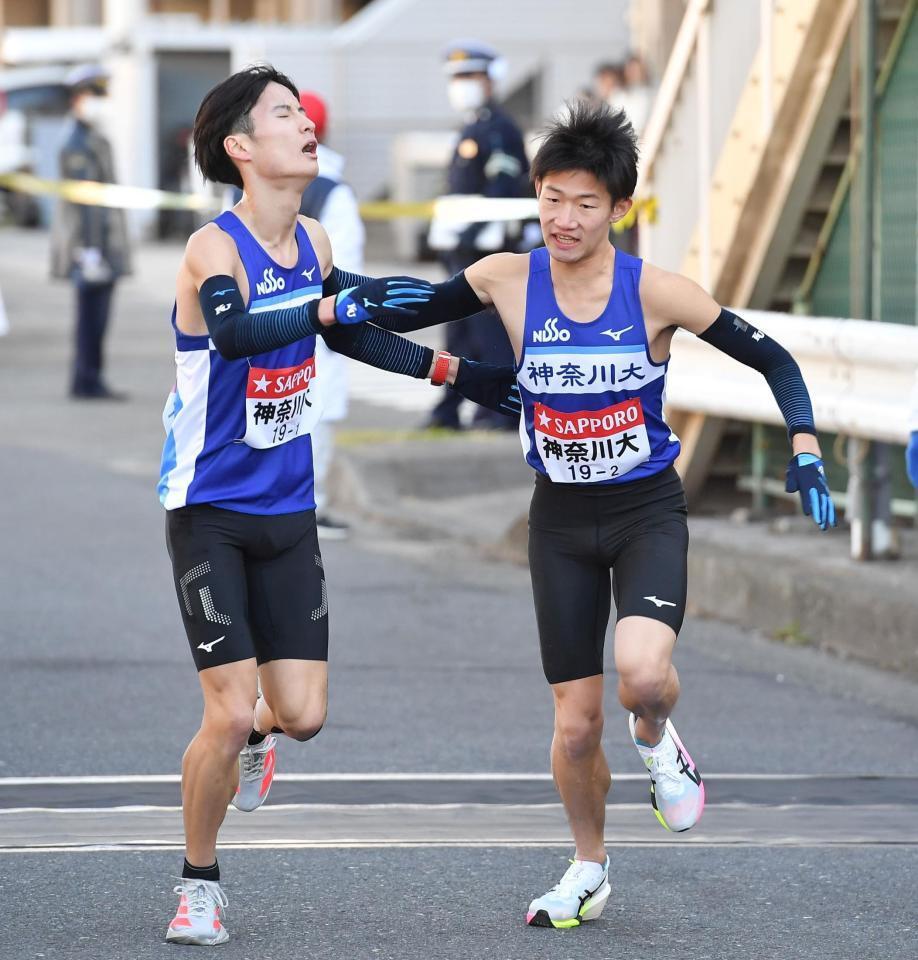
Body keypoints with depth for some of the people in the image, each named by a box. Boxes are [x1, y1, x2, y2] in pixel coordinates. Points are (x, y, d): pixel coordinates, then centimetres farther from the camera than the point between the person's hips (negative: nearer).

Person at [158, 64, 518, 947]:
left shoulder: (311, 241, 4)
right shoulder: (215, 248, -18)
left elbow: (348, 334, 22)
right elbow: (233, 331, -39)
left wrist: (452, 372, 21)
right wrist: (333, 305, -51)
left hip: (287, 512, 6)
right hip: (210, 512, -6)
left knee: (302, 714, -1)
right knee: (228, 712, -9)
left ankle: (254, 737, 36)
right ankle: (199, 883, 11)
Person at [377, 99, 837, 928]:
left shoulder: (655, 292, -14)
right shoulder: (508, 280, -8)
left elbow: (773, 360, -7)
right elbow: (412, 314, 5)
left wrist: (804, 447, -21)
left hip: (648, 513, -2)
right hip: (561, 521, 2)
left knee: (642, 672, -29)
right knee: (575, 723, 5)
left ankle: (657, 743, 8)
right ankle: (589, 868, 31)